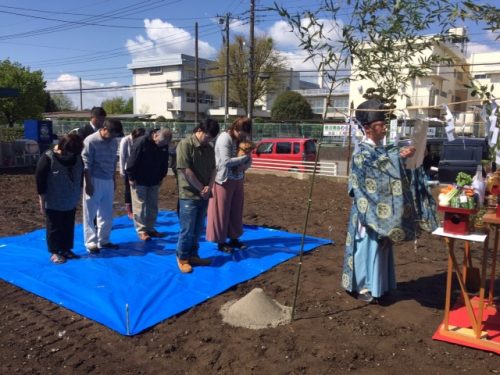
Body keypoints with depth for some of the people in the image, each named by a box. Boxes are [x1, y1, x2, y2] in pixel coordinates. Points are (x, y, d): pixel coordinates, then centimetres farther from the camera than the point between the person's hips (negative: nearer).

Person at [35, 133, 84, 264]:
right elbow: (40, 181, -14)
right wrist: (42, 202, -11)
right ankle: (54, 252, 21)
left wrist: (78, 195, 14)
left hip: (70, 202, 5)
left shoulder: (77, 158, -4)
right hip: (53, 203, -5)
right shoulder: (48, 158, -20)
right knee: (54, 228, 7)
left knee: (69, 227, 15)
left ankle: (66, 249, 29)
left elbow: (80, 177, 11)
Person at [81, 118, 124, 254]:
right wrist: (88, 184, -15)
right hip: (94, 181, -6)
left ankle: (103, 241, 24)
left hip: (108, 181, 6)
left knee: (107, 214, 12)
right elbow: (86, 165, -13)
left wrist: (113, 180, 14)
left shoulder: (114, 142, 5)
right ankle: (91, 242, 12)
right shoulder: (90, 141, -13)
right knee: (90, 214, 4)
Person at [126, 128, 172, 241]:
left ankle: (150, 228, 22)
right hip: (139, 181, -6)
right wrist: (132, 178, -15)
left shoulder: (164, 145, -2)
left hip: (154, 181, 6)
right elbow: (132, 161, -17)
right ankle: (141, 230, 7)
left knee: (153, 206, 11)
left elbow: (164, 163, 9)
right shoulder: (142, 142, -20)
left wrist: (161, 178, 9)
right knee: (139, 206, -1)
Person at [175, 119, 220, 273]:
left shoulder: (209, 148, 9)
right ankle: (182, 258, 17)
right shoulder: (185, 144, -12)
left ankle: (193, 255, 27)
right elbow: (186, 170, -17)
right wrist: (201, 188, -13)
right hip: (189, 195, -6)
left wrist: (209, 187, -7)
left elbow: (213, 169, 10)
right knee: (187, 229, 1)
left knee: (198, 229, 14)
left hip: (204, 195, 7)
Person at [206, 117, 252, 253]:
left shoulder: (242, 140, 7)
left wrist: (244, 166, -15)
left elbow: (249, 161, 7)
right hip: (224, 180, -7)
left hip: (238, 180, 7)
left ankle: (234, 238, 25)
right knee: (222, 212, 2)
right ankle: (221, 242, 12)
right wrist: (244, 157, -17)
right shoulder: (224, 138, -16)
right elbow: (226, 161, -24)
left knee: (236, 211, 13)